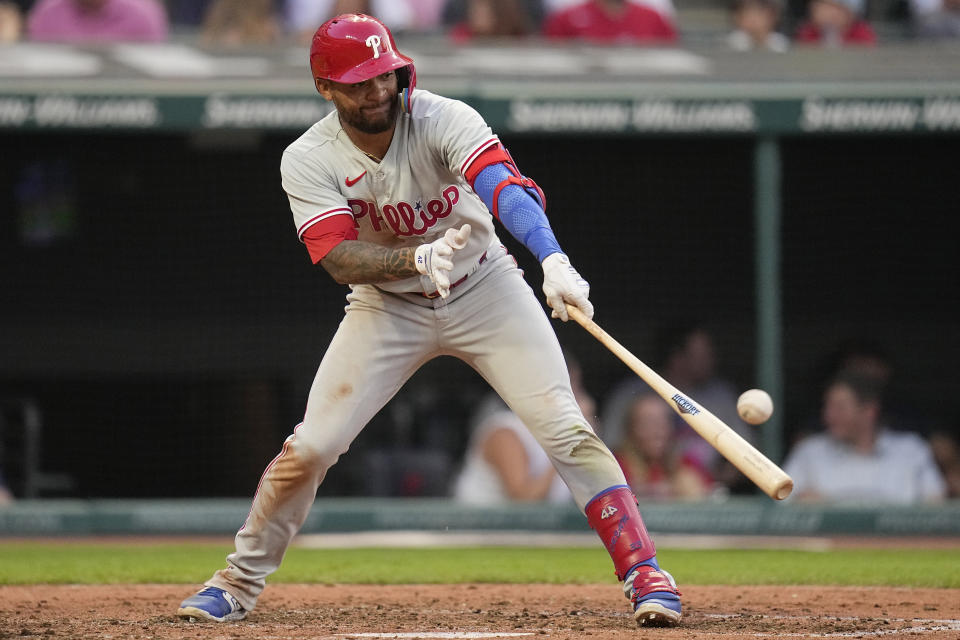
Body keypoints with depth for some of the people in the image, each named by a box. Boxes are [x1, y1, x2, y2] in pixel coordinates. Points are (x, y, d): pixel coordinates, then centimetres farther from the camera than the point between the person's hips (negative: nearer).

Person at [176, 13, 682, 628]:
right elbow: (339, 259, -27)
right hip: (387, 306, 1)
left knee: (568, 431, -13)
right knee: (310, 446, -7)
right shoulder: (308, 161, -17)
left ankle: (643, 572, -8)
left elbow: (504, 185, -40)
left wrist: (554, 260, -58)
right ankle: (240, 582, 12)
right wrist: (419, 258, -45)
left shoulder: (443, 120, -23)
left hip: (483, 290, -1)